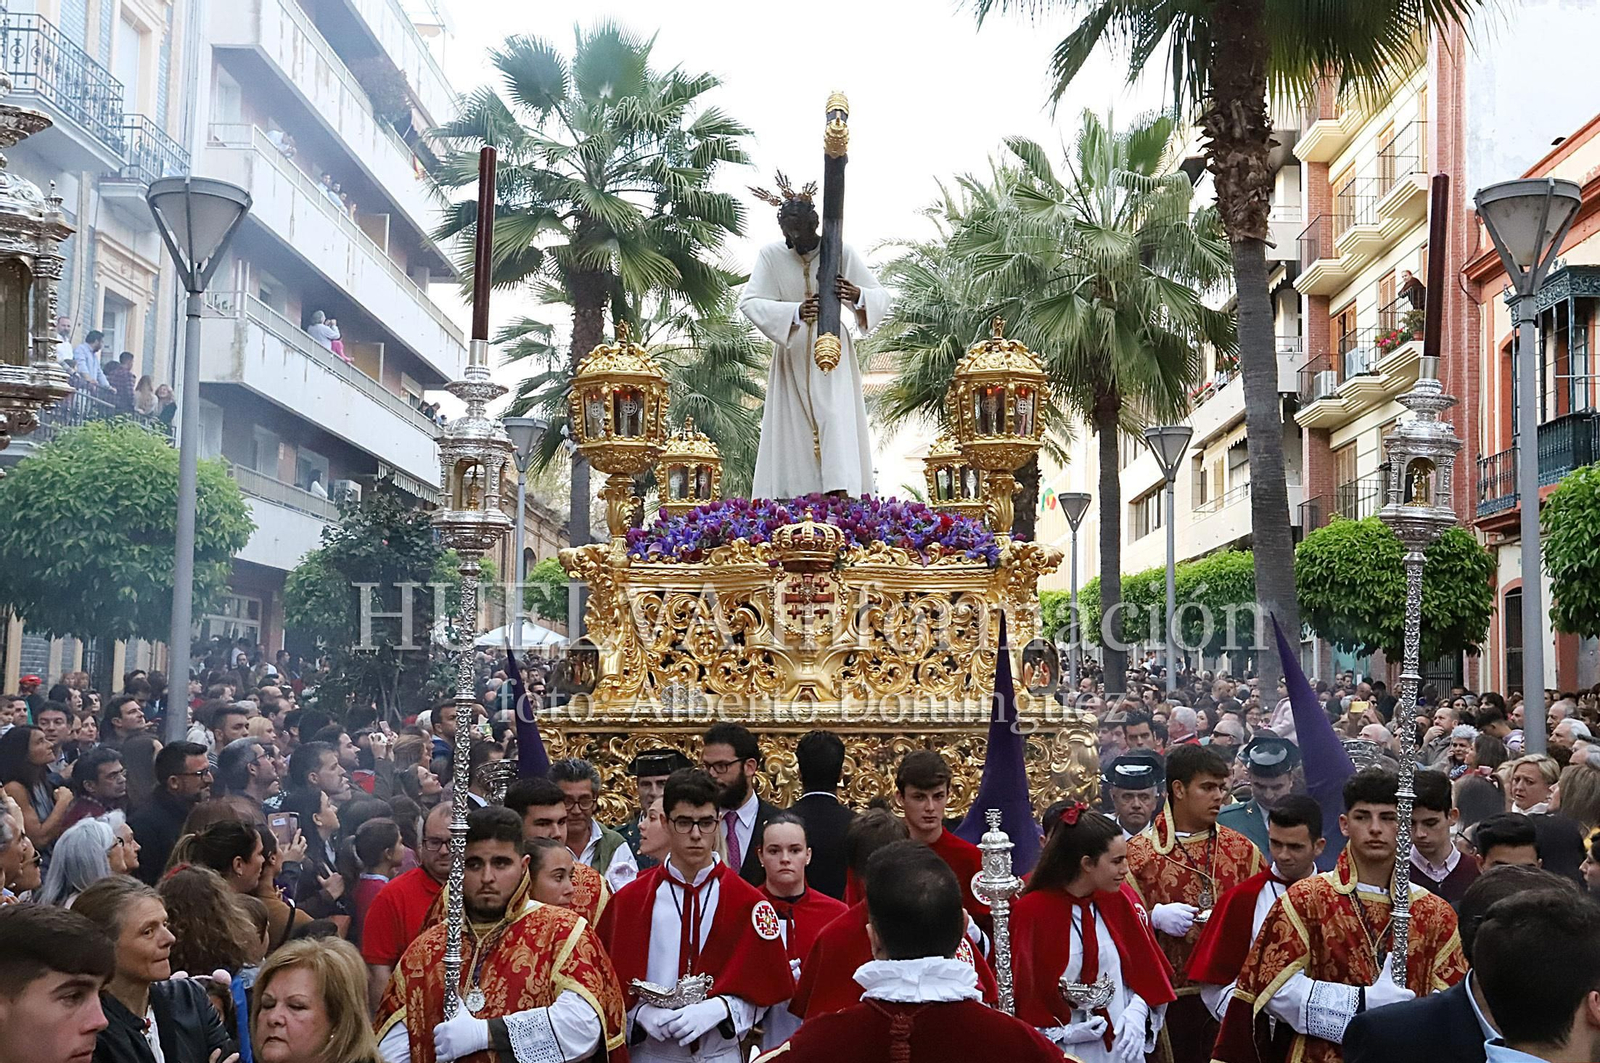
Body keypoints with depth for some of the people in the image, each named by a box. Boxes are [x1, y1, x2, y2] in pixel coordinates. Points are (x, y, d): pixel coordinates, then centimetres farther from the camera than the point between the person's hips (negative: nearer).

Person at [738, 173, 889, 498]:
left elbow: (881, 298, -6)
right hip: (792, 358, 1)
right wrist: (794, 312, -34)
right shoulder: (771, 255, -6)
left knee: (837, 420, -13)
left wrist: (858, 295, -31)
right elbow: (748, 301, -17)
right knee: (792, 431, -2)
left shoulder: (840, 252, -7)